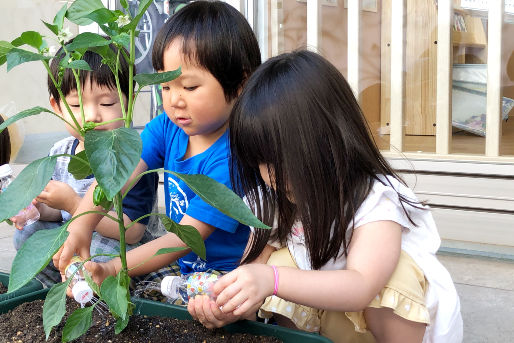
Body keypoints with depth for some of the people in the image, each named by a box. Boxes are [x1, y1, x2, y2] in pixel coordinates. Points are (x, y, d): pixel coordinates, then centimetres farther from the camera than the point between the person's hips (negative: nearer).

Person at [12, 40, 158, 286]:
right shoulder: (59, 153, 1)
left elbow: (132, 232, -25)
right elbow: (62, 213, 14)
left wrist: (72, 203, -29)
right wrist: (41, 210, -11)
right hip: (77, 237, 7)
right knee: (25, 232, -7)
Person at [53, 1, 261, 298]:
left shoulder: (232, 159, -25)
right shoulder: (167, 128, -3)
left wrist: (111, 269, -32)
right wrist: (81, 224, -32)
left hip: (227, 273, -6)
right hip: (181, 267, 7)